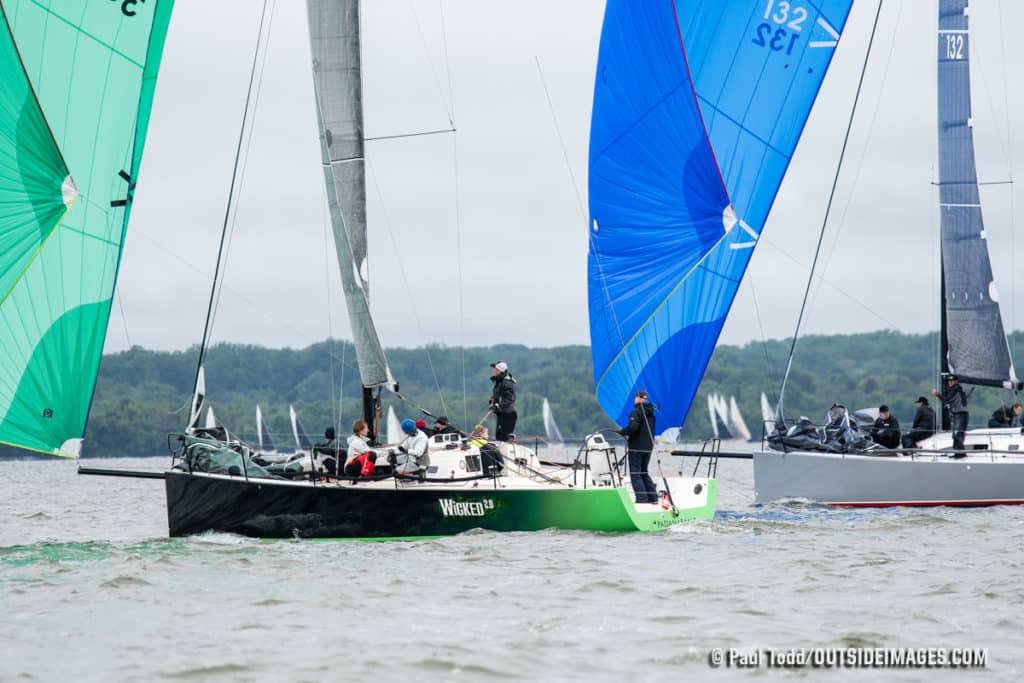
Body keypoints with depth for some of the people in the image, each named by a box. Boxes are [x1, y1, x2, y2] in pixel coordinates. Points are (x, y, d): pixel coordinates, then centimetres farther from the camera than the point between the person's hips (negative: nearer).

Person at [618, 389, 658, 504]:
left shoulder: (636, 412, -14)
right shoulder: (651, 414, 12)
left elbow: (633, 427, -26)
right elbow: (653, 431, 17)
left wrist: (621, 432, -11)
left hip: (636, 448, -8)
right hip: (648, 447, 8)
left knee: (635, 473, -3)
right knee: (644, 472, 18)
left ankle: (642, 498, -11)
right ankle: (653, 497, 13)